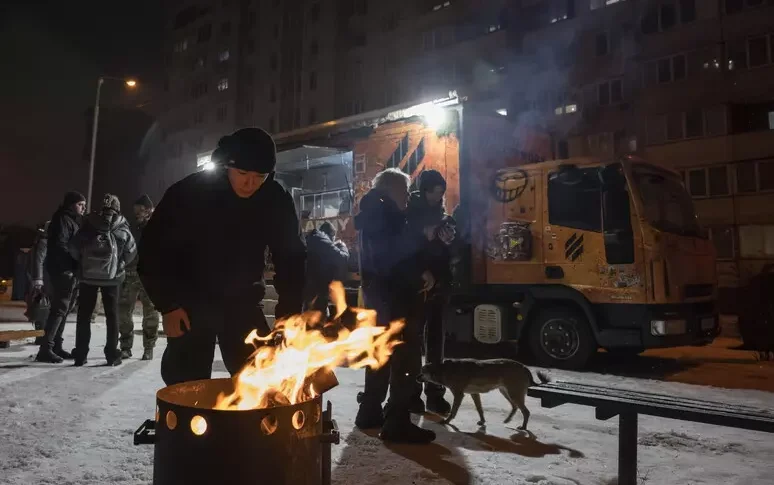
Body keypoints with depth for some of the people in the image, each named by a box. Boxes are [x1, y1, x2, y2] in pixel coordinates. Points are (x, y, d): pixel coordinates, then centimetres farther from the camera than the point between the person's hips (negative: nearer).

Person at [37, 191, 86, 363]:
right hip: (62, 271, -10)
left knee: (64, 308, 12)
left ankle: (56, 346, 18)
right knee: (60, 308, -11)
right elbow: (59, 246, -19)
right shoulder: (63, 220, -9)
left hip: (70, 271, 10)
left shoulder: (74, 221, 20)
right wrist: (72, 265, -22)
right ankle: (46, 348, -10)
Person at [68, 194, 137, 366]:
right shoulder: (123, 230, -3)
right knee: (112, 315, 8)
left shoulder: (89, 225, -2)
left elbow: (74, 247, -3)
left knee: (84, 315, 9)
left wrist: (83, 262, 15)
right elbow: (131, 253, -1)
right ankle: (112, 354, 8)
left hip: (88, 275, 1)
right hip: (112, 277, -1)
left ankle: (80, 355, 10)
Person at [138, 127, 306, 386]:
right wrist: (167, 304, -15)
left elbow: (291, 257, -3)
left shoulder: (277, 201, -12)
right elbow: (153, 248, -11)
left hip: (242, 301, 2)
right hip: (191, 301, -2)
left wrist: (288, 312, -9)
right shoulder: (189, 192, -19)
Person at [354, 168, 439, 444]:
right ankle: (397, 423, -10)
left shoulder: (385, 214, 20)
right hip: (388, 294, -11)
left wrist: (422, 272, 6)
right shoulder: (379, 211, -10)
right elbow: (388, 253, -23)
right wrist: (423, 237, -19)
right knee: (407, 356, -12)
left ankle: (370, 412, 25)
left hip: (383, 293, 11)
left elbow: (399, 251, 20)